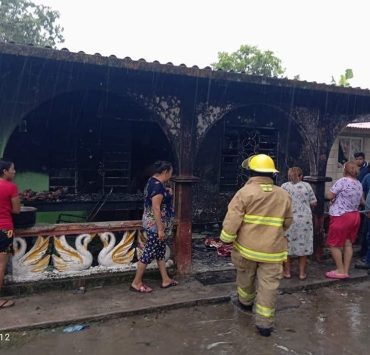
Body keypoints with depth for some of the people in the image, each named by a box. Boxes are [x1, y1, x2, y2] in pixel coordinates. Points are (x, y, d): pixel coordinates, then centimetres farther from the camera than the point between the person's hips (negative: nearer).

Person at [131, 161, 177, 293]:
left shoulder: (153, 181, 9)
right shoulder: (158, 185, -22)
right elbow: (156, 208, -25)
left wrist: (167, 193, 11)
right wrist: (160, 229, -23)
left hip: (153, 223, 11)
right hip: (155, 225, -11)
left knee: (160, 251, 16)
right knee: (150, 252, -1)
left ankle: (166, 280, 27)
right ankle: (136, 283, 11)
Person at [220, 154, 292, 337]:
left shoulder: (245, 192, -11)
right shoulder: (284, 195, 2)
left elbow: (232, 220, -15)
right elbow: (287, 222, 13)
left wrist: (226, 239, -2)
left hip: (247, 247, -1)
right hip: (273, 249, 2)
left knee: (245, 277, 22)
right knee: (268, 285, 7)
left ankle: (245, 302, 45)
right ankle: (265, 323, 10)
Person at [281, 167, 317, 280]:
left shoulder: (284, 186, -1)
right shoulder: (307, 186, 1)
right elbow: (313, 203, 4)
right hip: (304, 220, 1)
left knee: (287, 245, 9)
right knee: (303, 245, 9)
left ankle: (287, 272, 16)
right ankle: (302, 273, 16)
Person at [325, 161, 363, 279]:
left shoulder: (342, 181, -16)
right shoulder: (359, 184, 8)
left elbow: (329, 195, -16)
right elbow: (360, 201, 19)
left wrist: (335, 195, 4)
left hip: (341, 217, -8)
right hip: (355, 216, 8)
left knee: (334, 244, 3)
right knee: (348, 244, 12)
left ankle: (340, 271, 8)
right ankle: (346, 271, 16)